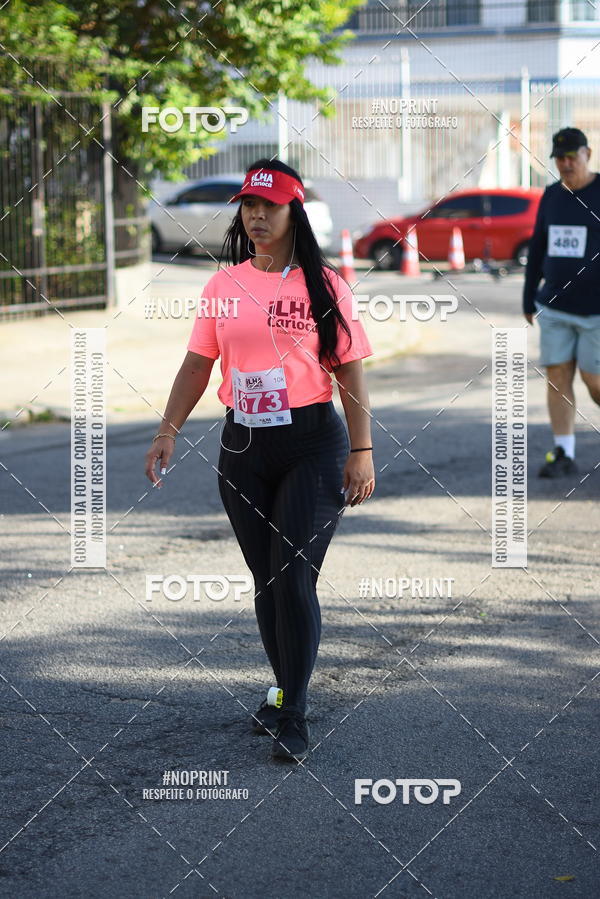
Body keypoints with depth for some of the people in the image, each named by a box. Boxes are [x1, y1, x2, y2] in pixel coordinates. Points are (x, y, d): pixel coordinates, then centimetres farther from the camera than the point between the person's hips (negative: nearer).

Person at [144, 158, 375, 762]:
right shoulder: (223, 285, 8)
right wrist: (168, 431, 1)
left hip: (312, 444, -4)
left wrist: (361, 452, -8)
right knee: (264, 578, 11)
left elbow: (349, 373, -3)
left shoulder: (323, 284, -3)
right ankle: (285, 692, 26)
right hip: (242, 446, 4)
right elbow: (197, 365, 11)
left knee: (294, 577, -10)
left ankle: (293, 716, -2)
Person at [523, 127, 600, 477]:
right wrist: (529, 298, 14)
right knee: (558, 376, 0)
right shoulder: (552, 196, 8)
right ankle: (564, 455, 5)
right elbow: (537, 249, 15)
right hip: (555, 306, 5)